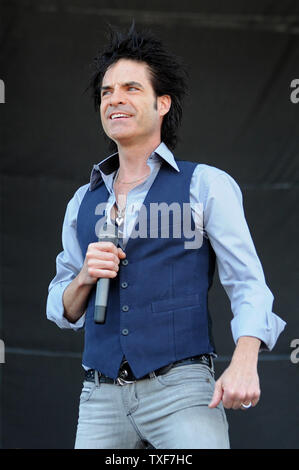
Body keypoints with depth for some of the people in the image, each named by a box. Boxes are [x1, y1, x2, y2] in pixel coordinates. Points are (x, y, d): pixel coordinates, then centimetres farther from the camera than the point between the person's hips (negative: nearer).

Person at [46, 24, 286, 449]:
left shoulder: (206, 185, 4)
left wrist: (244, 364, -21)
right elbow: (63, 312, 20)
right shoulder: (83, 202, 17)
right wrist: (85, 277, -3)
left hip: (180, 387, -4)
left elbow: (248, 285, -3)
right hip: (103, 397, 4)